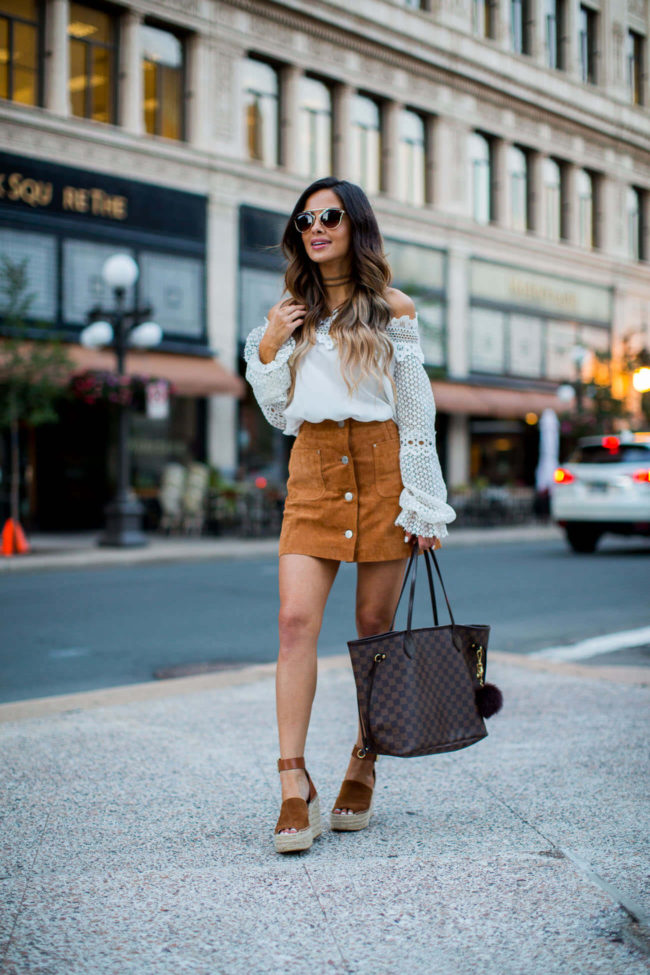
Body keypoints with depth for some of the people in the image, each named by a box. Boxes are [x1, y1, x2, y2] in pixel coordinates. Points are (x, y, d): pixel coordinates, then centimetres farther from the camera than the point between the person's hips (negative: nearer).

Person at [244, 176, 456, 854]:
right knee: (296, 621, -13)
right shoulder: (290, 313, 14)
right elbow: (279, 415, 14)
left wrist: (424, 505, -2)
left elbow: (417, 414, 4)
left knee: (375, 628, 2)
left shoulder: (392, 310, 6)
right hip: (313, 473, 2)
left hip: (382, 468, -2)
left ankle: (363, 770, 18)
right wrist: (268, 349, -1)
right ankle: (294, 784, -11)